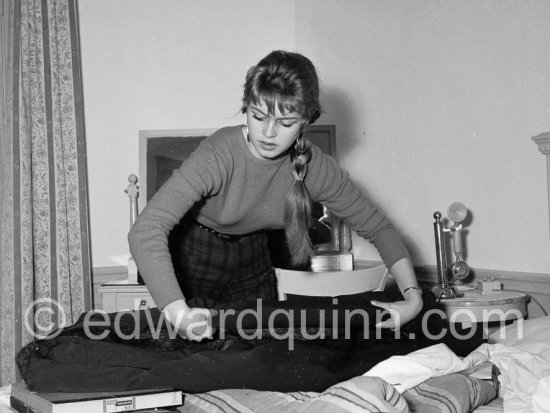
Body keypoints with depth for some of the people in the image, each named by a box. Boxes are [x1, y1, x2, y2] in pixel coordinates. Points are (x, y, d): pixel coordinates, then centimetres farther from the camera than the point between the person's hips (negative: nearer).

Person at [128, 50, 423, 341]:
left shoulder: (316, 168, -20)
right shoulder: (219, 155, -33)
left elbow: (377, 227, -9)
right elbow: (145, 231, -43)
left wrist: (412, 296, -24)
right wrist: (178, 313, -56)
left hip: (253, 266, 4)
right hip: (196, 261, -3)